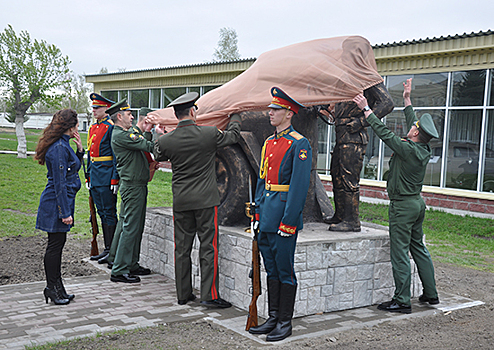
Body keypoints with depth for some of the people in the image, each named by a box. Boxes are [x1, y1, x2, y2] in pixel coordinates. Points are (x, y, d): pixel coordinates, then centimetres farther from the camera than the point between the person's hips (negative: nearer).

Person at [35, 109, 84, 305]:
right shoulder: (59, 147, -18)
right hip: (56, 203, -10)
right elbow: (59, 183, -20)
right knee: (55, 244, -1)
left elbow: (73, 169, 22)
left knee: (58, 243, 14)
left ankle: (56, 288, 23)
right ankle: (52, 288, 9)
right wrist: (65, 212, -20)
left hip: (61, 202, 10)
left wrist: (80, 149, 8)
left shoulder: (63, 145, 12)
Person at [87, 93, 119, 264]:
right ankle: (107, 249, 20)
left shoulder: (111, 127, -10)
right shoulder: (93, 128, 16)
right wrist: (89, 177, 18)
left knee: (109, 213, -4)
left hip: (107, 176, -9)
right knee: (102, 212, 12)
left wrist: (115, 179, -18)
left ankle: (112, 252, 3)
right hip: (96, 177, 9)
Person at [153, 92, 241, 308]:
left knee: (182, 248, 11)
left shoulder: (167, 140, -3)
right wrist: (235, 117, 29)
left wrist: (158, 138, 38)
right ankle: (209, 295, 3)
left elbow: (157, 156, 19)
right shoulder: (209, 134, -10)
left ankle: (183, 294, 19)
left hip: (180, 201, 3)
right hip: (206, 200, -3)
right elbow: (233, 135, 9)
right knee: (208, 247, 2)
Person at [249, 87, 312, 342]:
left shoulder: (299, 144, -10)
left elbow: (300, 185, -16)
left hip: (284, 215, -8)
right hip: (267, 216, 8)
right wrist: (258, 213, 13)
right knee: (271, 268, 13)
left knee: (285, 270, 1)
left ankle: (285, 323, 11)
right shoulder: (269, 142, 15)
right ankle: (273, 318, 23)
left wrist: (288, 221, -19)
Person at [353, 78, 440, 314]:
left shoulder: (408, 150, -21)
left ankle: (402, 301, 1)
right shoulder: (424, 150, 3)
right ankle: (430, 293, 24)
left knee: (400, 254, -4)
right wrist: (407, 100, 25)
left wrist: (366, 110, -13)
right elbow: (412, 124, 17)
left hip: (403, 205, -9)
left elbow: (385, 133, -19)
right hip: (417, 202, 9)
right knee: (418, 248, 18)